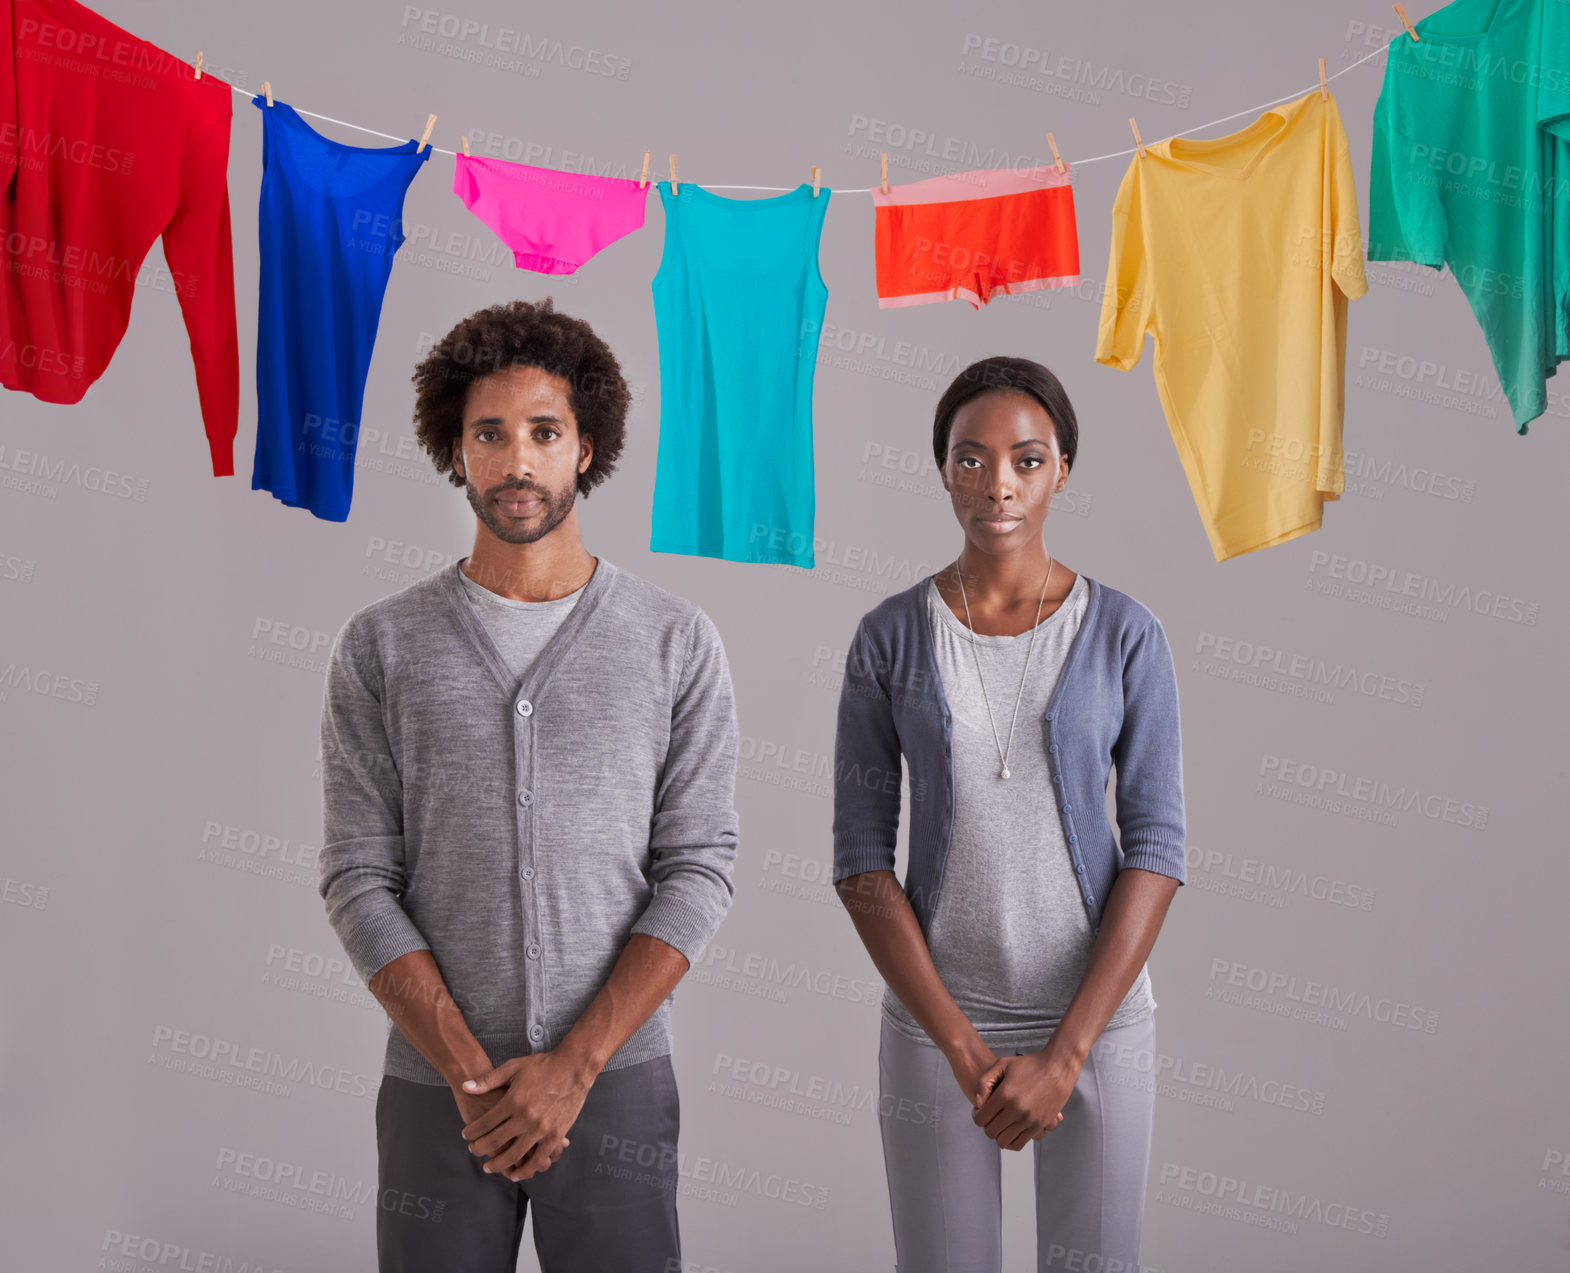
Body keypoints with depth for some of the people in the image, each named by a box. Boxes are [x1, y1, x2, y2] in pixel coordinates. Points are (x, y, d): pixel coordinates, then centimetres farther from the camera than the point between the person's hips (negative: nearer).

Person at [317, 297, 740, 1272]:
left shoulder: (677, 642, -1)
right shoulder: (382, 645, 1)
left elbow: (699, 872, -5)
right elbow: (361, 881, -3)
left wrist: (571, 1066, -13)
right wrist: (470, 1073, -12)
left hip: (616, 1078, 0)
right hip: (433, 1084, 1)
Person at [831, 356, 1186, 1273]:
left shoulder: (1126, 635, -4)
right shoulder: (890, 638, -3)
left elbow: (1157, 851, -7)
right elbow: (861, 859, -5)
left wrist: (1065, 1054, -14)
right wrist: (964, 1048, -13)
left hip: (1096, 1012, 0)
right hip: (937, 1018, 0)